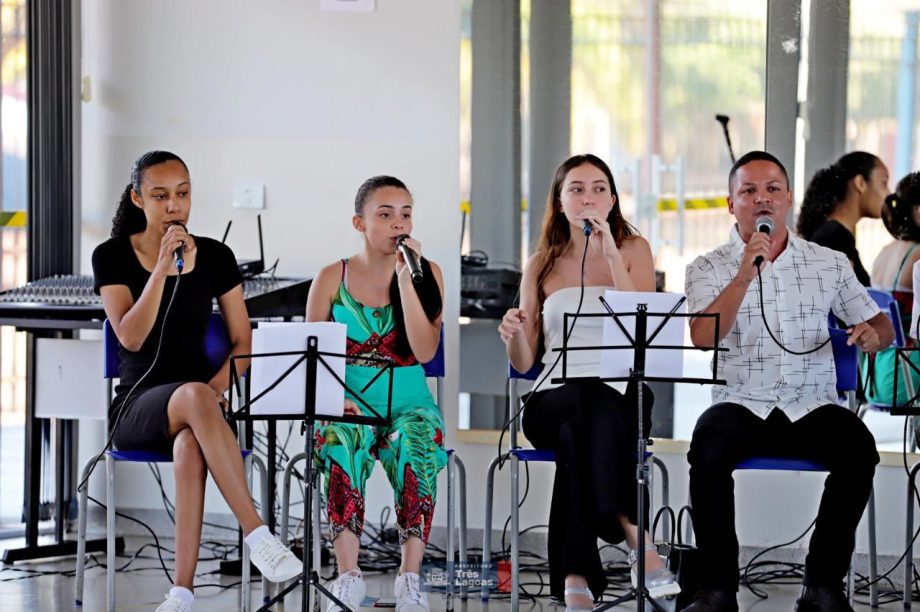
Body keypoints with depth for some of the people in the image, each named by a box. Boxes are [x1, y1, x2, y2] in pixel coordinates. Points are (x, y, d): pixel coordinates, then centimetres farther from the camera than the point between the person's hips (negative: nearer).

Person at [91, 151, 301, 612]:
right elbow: (131, 337, -12)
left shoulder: (215, 257, 7)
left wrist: (217, 388, -10)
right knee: (195, 396, -39)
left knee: (190, 447, -38)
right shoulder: (112, 257, 2)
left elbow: (242, 341, 8)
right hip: (137, 408, -1)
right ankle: (257, 535, -42)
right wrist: (163, 267, -20)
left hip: (195, 401, 1)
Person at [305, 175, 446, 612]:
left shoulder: (426, 273, 6)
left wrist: (405, 279, -10)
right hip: (348, 403, -1)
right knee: (341, 443, -37)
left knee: (420, 444, -35)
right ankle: (349, 576, -36)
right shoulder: (332, 278, 6)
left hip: (407, 400, 1)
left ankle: (410, 577, -31)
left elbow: (425, 351, -6)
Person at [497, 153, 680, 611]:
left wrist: (611, 255, -10)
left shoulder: (633, 249, 12)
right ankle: (635, 535, -47)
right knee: (591, 407, -38)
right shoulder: (541, 265, 16)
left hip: (624, 395, -1)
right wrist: (514, 335, -12)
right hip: (553, 397, 1)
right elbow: (523, 362, 13)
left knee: (578, 431, -38)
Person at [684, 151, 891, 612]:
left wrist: (873, 335, -7)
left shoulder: (830, 263, 14)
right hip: (741, 404, -1)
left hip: (811, 406, 1)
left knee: (857, 447, -31)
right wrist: (745, 274, -17)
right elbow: (702, 337, -9)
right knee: (707, 448, -34)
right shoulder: (708, 268, 7)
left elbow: (878, 322, 18)